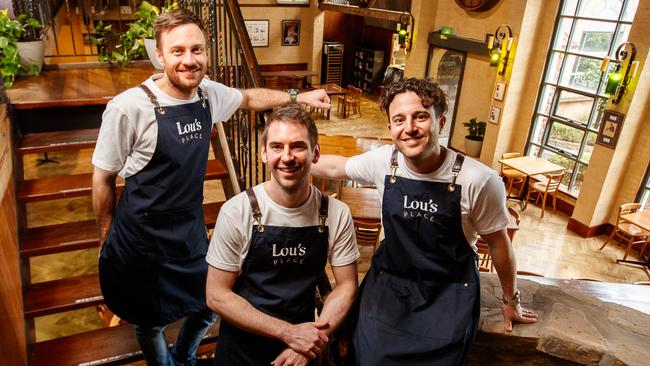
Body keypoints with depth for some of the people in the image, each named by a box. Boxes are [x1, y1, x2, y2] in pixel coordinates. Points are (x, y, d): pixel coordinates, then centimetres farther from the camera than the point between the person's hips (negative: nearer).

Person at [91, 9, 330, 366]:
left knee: (208, 309, 20)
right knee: (151, 323, 16)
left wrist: (298, 97, 18)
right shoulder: (128, 108, -23)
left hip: (192, 230, 5)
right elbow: (103, 179, -11)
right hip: (141, 239, -5)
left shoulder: (209, 94, -6)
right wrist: (108, 240, -2)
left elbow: (249, 98, 17)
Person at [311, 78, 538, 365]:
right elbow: (335, 167, 7)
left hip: (449, 293, -2)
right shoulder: (383, 161, -13)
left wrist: (510, 299, 8)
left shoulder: (479, 181, -21)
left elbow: (498, 243, -6)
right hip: (388, 281, 3)